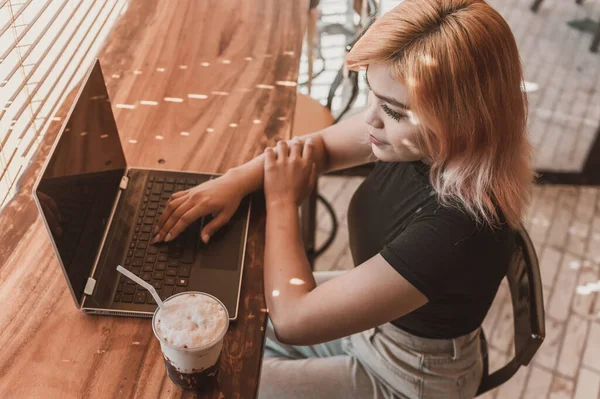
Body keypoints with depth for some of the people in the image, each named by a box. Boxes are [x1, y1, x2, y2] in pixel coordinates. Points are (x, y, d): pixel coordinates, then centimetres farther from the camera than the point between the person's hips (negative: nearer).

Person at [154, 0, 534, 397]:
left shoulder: (457, 231, -41)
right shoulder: (420, 143, -19)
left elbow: (293, 319, -32)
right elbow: (319, 145, 0)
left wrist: (282, 202, -20)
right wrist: (237, 180, -15)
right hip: (372, 311, 6)